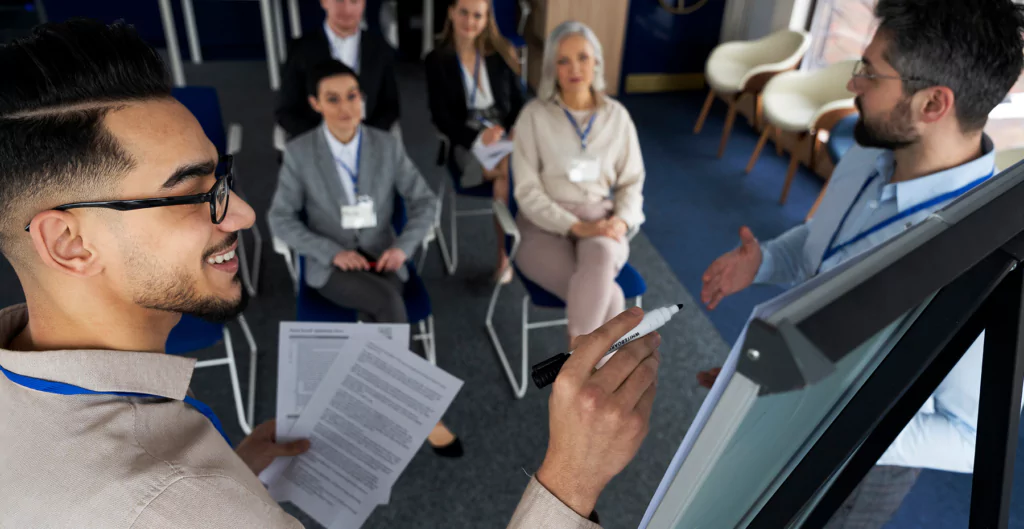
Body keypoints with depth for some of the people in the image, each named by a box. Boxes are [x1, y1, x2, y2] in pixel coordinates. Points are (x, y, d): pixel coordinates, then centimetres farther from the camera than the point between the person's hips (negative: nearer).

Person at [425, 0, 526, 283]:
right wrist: (478, 136, -21)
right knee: (507, 175, -32)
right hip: (467, 141, -2)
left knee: (509, 173, -33)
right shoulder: (437, 60, 2)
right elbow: (441, 117, -4)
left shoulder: (500, 54, 8)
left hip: (505, 135, 2)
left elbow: (520, 103, 9)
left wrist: (511, 131, -13)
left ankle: (505, 254, -20)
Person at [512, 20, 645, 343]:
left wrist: (621, 221, -12)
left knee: (602, 253, -37)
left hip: (601, 224, 2)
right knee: (608, 295, -31)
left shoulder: (616, 116, 6)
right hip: (545, 225, -2)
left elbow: (631, 182, 9)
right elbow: (527, 190, -7)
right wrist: (575, 226, -19)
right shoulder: (534, 115, -3)